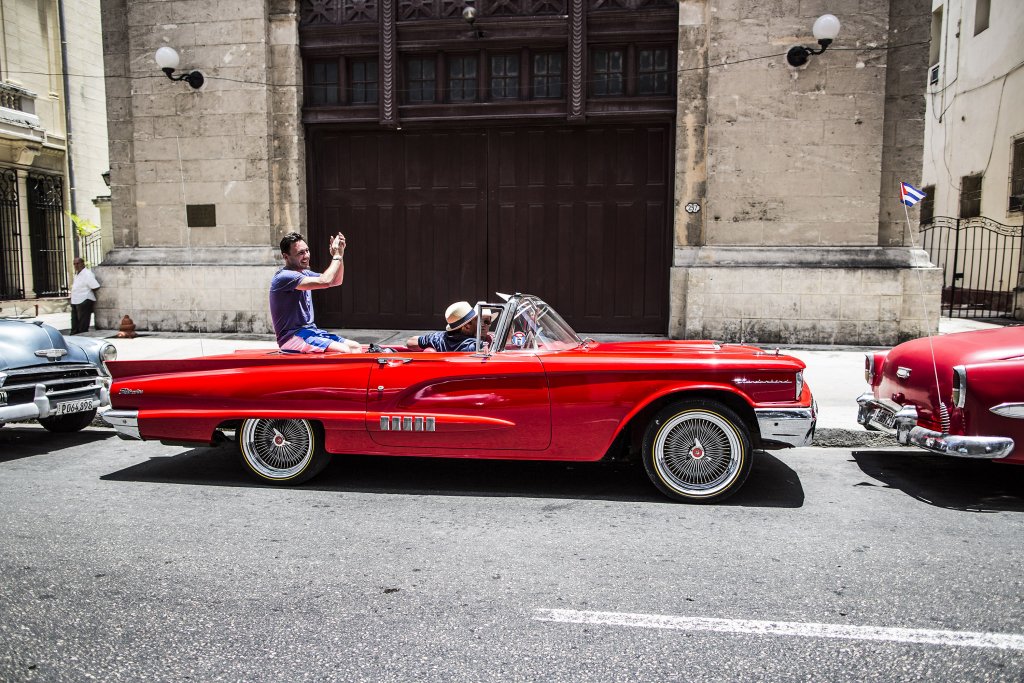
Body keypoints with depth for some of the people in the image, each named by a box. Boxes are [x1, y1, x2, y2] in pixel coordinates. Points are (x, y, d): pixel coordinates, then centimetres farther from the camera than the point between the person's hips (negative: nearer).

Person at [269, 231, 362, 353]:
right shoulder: (284, 277, -17)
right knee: (345, 351, -27)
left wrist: (339, 255, 1)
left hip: (311, 330, 9)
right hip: (293, 336, -9)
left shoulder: (305, 273, 14)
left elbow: (336, 281, 16)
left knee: (356, 348, -7)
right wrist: (337, 255, -14)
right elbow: (324, 282, -27)